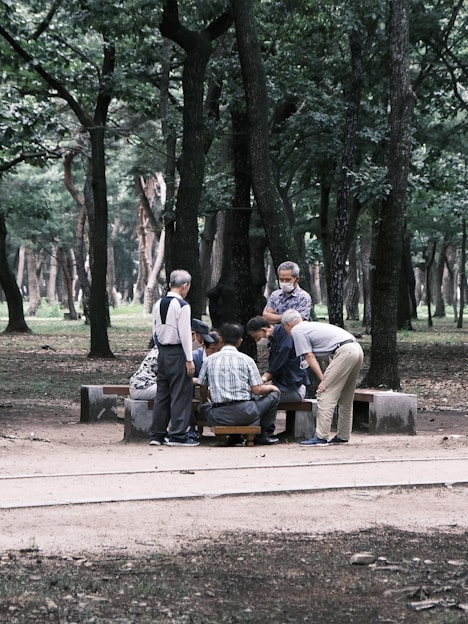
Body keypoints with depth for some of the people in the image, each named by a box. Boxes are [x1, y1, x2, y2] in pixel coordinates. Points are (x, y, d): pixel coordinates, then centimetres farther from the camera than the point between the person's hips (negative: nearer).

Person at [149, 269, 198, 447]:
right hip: (177, 353, -8)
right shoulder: (182, 305, -13)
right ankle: (178, 435, -3)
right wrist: (189, 359, -13)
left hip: (162, 352, 8)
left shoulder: (159, 304, 9)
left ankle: (157, 434, 16)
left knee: (162, 393, 13)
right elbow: (184, 334, -15)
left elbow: (155, 331, 14)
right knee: (181, 394, -3)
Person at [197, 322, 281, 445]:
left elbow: (203, 390, 14)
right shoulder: (246, 360, 1)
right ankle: (263, 434, 22)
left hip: (218, 418, 2)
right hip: (245, 414, -2)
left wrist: (206, 402, 37)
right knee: (274, 393, 19)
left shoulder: (209, 360, 7)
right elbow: (257, 390, -2)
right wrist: (271, 387, 20)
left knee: (203, 406, 34)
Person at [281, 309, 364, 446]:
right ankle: (343, 436, 23)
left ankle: (321, 437, -9)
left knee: (325, 395, -6)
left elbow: (309, 357, -2)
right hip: (357, 349, 9)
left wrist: (323, 380, -3)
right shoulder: (311, 325, 29)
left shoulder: (297, 330, 4)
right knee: (345, 398, 17)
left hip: (344, 352, -9)